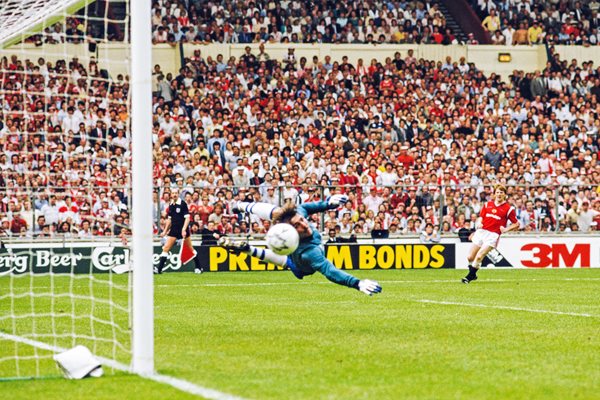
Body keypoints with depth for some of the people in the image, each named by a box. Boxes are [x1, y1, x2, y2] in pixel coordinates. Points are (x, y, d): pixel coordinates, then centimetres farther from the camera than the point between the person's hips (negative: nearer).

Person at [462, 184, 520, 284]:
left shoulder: (509, 208, 0)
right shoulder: (488, 204, 11)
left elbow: (516, 224, 4)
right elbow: (480, 218, 18)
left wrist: (505, 229, -10)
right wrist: (478, 223, -5)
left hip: (493, 235, -5)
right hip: (481, 232, 5)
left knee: (479, 257, -18)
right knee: (470, 257, 3)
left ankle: (469, 277, -4)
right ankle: (473, 275, 27)